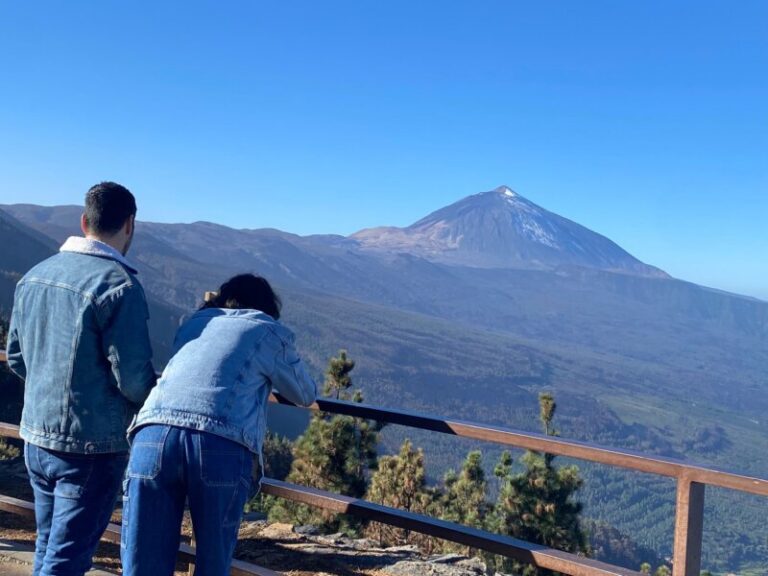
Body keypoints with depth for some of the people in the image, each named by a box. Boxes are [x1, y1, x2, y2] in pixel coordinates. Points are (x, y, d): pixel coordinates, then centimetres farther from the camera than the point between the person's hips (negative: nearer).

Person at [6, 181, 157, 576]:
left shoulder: (34, 275, 4)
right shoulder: (119, 284, -19)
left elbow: (15, 357, 13)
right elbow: (133, 378, -19)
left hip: (36, 436, 7)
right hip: (92, 446, -7)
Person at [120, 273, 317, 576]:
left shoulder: (193, 322, 30)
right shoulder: (271, 333, 20)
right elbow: (306, 395, 32)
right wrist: (271, 378, 54)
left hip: (153, 433, 3)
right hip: (222, 447, -3)